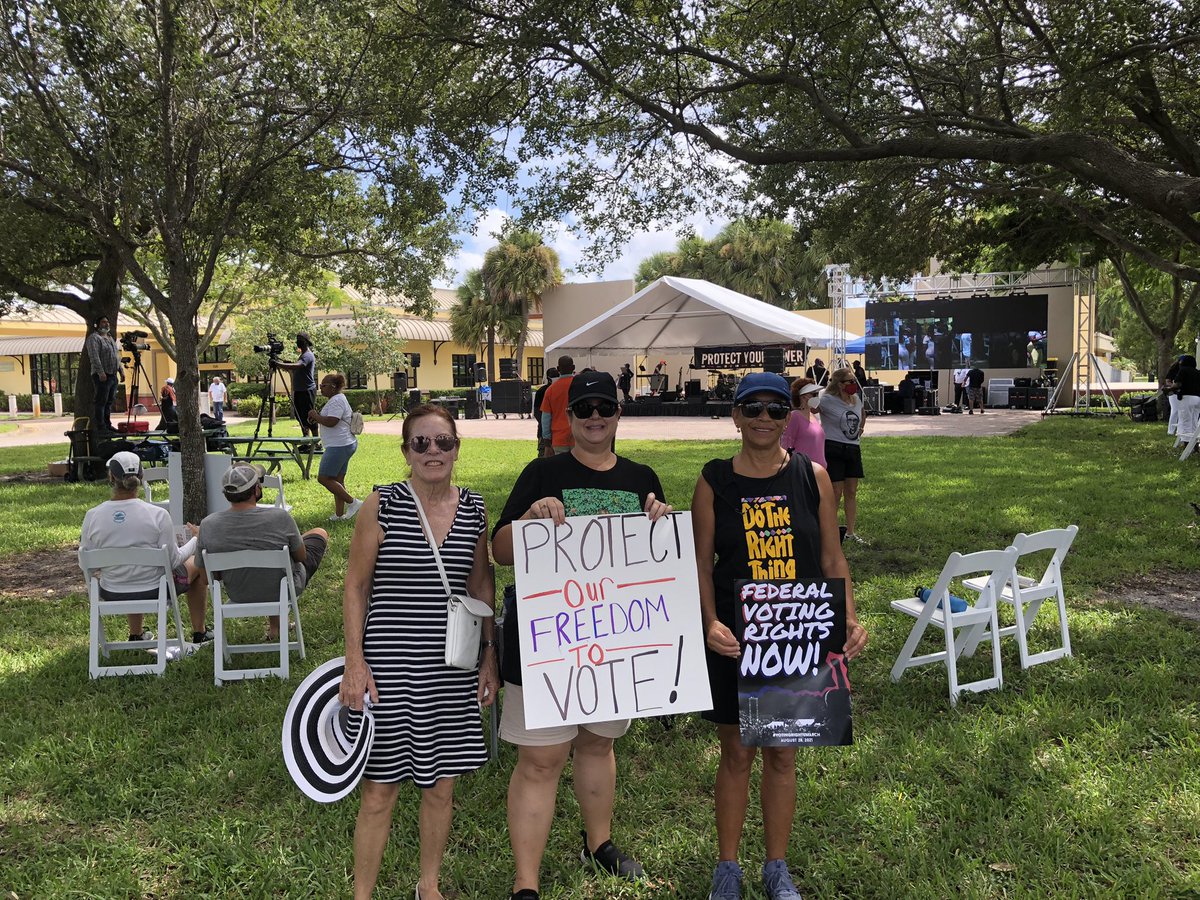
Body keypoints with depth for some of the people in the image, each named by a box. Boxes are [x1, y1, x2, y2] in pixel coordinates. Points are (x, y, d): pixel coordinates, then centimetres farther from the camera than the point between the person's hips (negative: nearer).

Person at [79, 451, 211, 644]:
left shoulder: (92, 516, -15)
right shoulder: (157, 515, -22)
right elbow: (173, 561, -13)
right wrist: (196, 540, 3)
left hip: (111, 595, 3)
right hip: (154, 592, -3)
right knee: (197, 563, 26)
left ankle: (136, 634, 50)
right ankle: (199, 632, 37)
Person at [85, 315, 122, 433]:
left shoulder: (110, 338, 21)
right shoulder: (93, 338, -7)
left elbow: (116, 356, 26)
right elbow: (94, 357, -17)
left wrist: (120, 370, 19)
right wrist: (100, 372, -25)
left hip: (113, 375, 8)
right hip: (102, 376, -8)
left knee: (109, 402, 11)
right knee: (100, 402, -7)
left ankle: (107, 425, 17)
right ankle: (100, 427, -7)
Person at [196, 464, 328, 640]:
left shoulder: (207, 525, -20)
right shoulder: (279, 517, -29)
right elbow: (301, 557, -11)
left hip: (238, 597, 4)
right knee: (320, 533, 21)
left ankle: (275, 627, 37)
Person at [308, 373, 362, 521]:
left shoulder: (336, 400, -15)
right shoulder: (338, 399, 19)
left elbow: (331, 422, -26)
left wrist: (315, 416, -11)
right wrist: (317, 418, 12)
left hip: (339, 446, -11)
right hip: (345, 445, 11)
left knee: (323, 478, -7)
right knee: (337, 480, 13)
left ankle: (353, 502, -6)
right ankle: (339, 514, 16)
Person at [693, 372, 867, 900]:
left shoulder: (813, 476, -1)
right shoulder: (714, 481, -4)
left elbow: (832, 558, 3)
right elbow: (701, 562, -3)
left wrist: (849, 619, -9)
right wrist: (710, 622, -17)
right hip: (734, 638, -1)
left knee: (782, 753, 14)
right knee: (736, 754, 10)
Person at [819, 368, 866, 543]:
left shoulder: (857, 399, 7)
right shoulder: (827, 400, -14)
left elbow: (863, 412, 27)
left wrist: (860, 429, 16)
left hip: (854, 449, 7)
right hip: (833, 449, -7)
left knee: (852, 492, 10)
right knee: (836, 492, -3)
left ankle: (851, 532, 20)